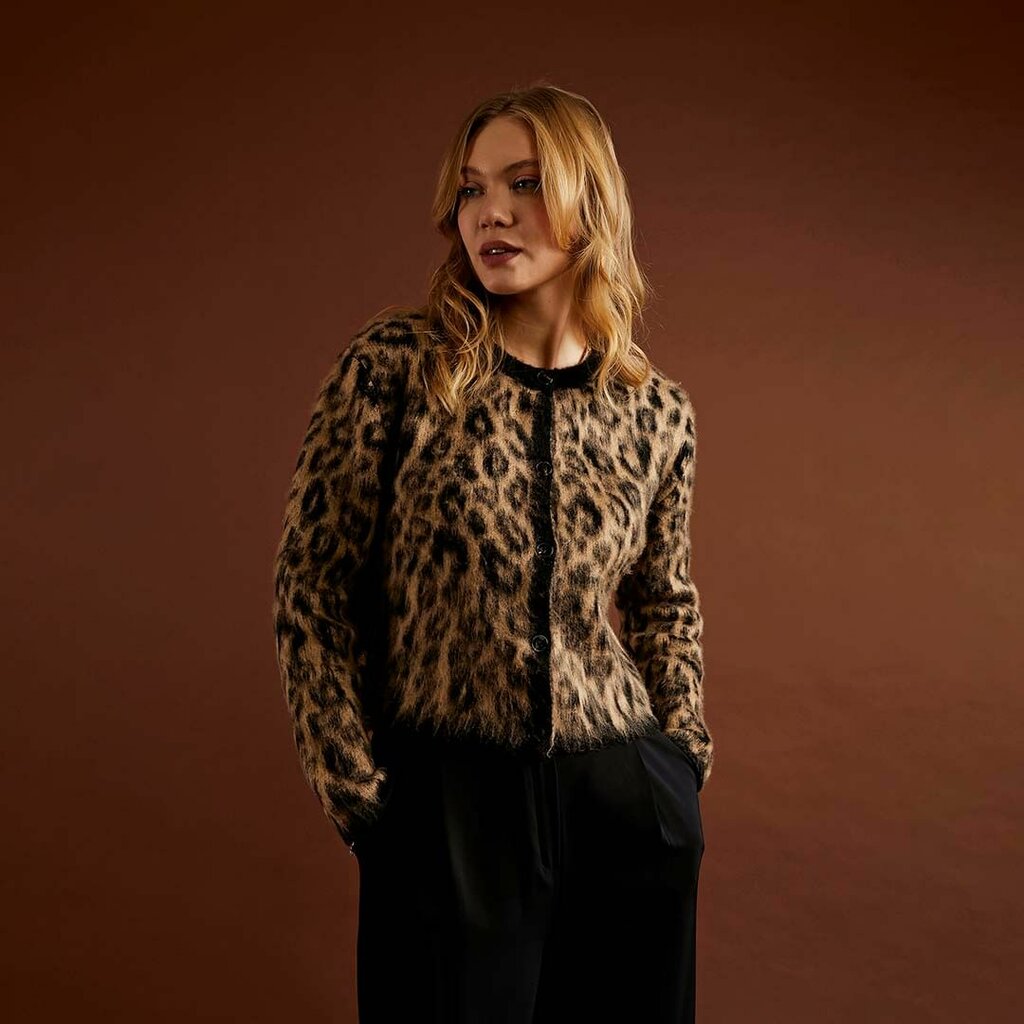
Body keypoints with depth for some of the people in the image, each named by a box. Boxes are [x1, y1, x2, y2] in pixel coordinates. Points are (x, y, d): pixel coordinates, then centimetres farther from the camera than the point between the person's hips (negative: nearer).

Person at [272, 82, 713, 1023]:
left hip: (626, 800, 3)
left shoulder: (657, 411, 2)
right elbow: (311, 587, -5)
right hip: (444, 795, -3)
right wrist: (357, 788, -6)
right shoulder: (394, 365, -8)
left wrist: (683, 761, 9)